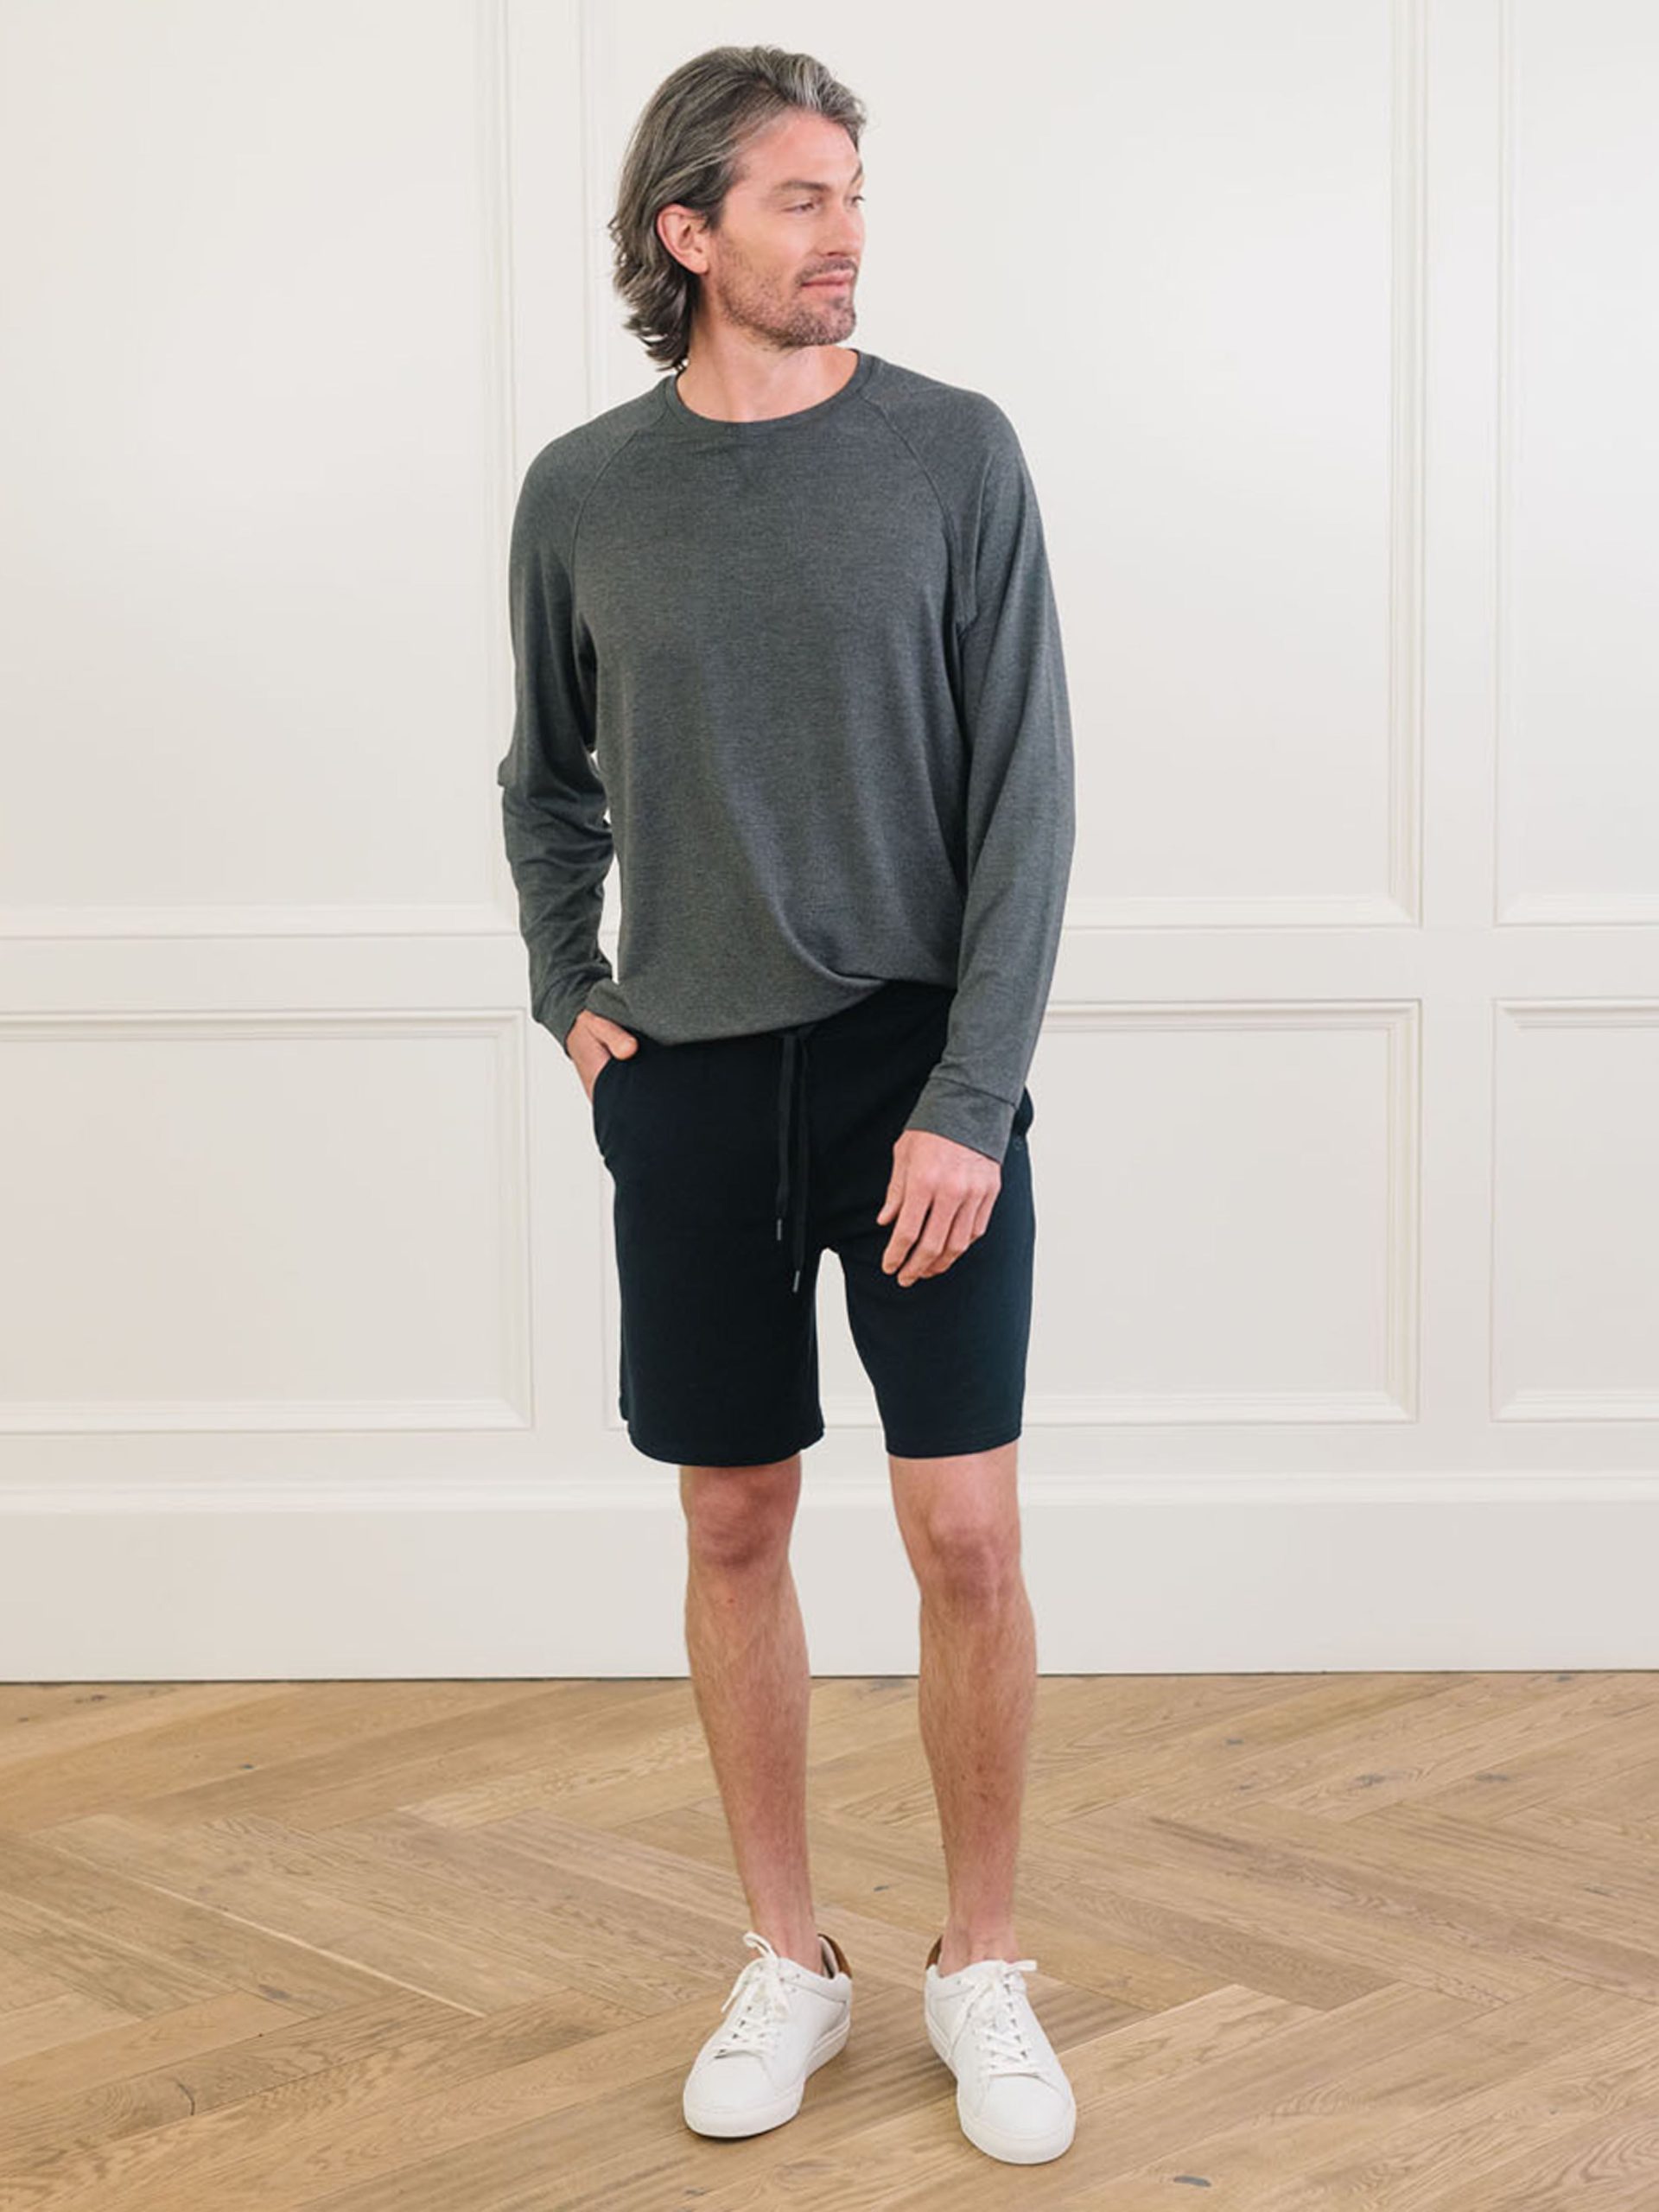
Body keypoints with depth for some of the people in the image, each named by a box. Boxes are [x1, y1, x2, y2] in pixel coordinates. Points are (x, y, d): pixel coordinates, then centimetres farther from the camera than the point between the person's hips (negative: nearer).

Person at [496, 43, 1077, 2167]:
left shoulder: (953, 452, -4)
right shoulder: (581, 494, 3)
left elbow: (1024, 799, -7)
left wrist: (970, 1100, -13)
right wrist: (568, 998, 7)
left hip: (922, 1071, -2)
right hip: (693, 1083, 2)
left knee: (966, 1537, -1)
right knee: (736, 1532, 9)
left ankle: (981, 1966, 20)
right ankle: (787, 1963, 26)